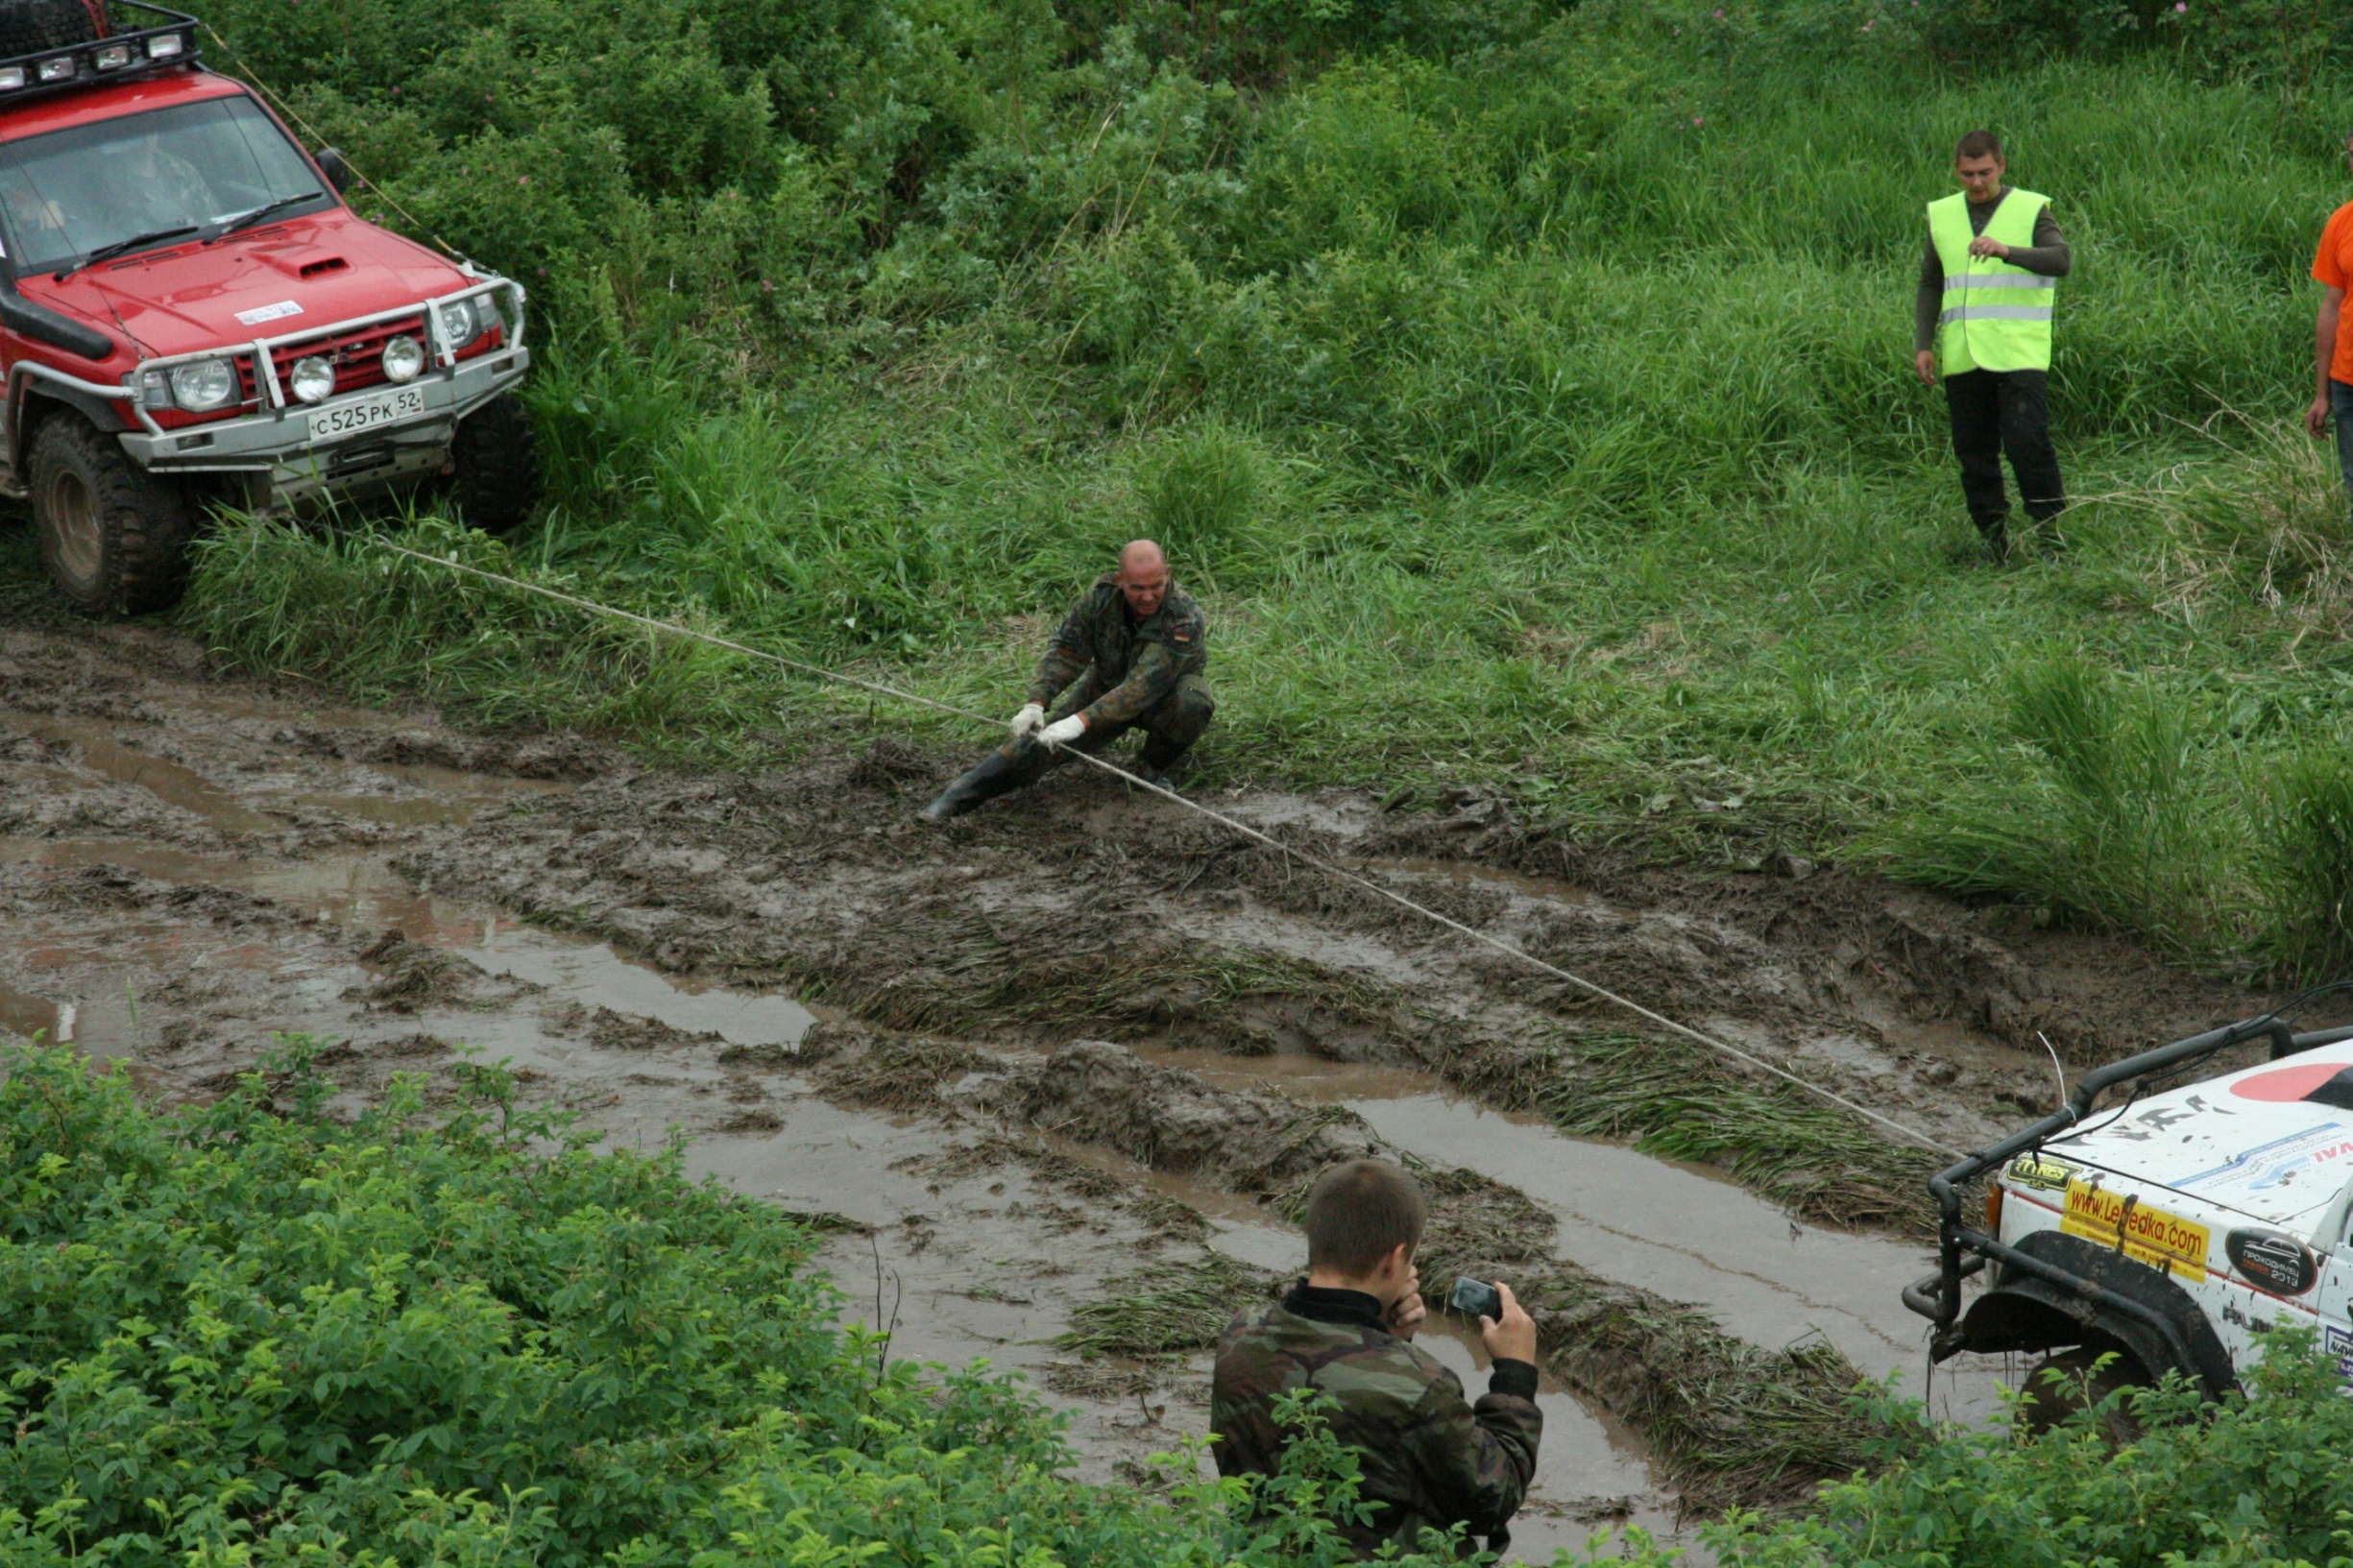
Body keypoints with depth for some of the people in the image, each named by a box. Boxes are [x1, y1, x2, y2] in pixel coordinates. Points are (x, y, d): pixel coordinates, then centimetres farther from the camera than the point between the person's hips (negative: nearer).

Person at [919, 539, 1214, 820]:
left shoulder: (1184, 617, -35)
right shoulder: (1101, 596, -20)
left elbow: (1146, 683, -42)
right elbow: (1065, 650, -16)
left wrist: (1082, 721, -50)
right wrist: (1035, 703, -32)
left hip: (1167, 690, -3)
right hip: (1106, 683, 3)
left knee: (1192, 703, -36)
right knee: (1042, 734, -17)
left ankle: (1159, 765, -6)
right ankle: (962, 794, -13)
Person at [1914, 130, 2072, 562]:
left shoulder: (2031, 210, 2)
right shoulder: (1942, 216, 14)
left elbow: (2061, 259, -13)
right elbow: (1930, 285, 20)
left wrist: (2006, 251, -29)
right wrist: (1923, 344, 9)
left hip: (2020, 356, -4)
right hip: (1962, 360, 4)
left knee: (2028, 445, -12)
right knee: (1974, 456, 4)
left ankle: (2054, 538, -2)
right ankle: (1994, 545, 11)